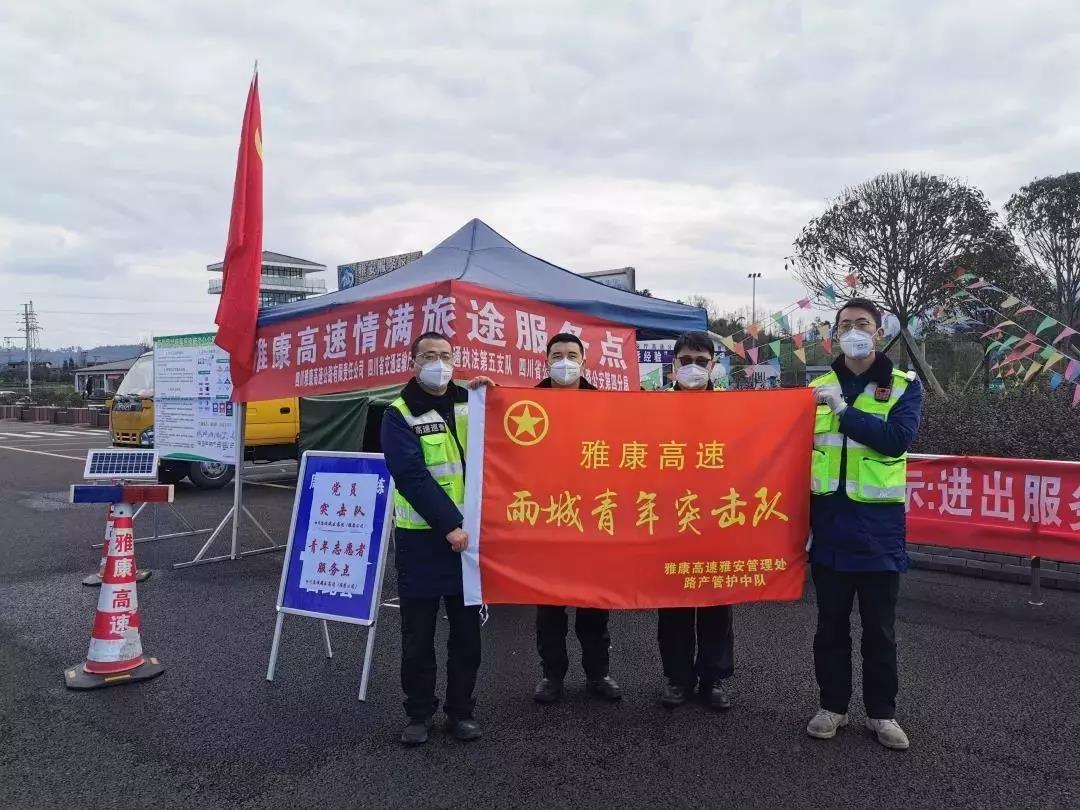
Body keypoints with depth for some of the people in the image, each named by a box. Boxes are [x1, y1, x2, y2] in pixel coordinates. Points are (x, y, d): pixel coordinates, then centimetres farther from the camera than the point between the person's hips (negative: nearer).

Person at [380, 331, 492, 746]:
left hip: (468, 533, 3)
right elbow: (411, 476, -15)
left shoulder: (469, 403, 8)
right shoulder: (400, 414, -5)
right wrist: (448, 524, -21)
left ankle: (461, 709, 25)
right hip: (421, 537, -3)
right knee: (419, 632, 8)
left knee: (467, 629, 11)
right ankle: (419, 712, 23)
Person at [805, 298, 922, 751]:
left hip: (878, 521, -2)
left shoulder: (904, 387, 2)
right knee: (831, 622, 11)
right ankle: (832, 705, 24)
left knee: (879, 626, 8)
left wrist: (843, 409, -19)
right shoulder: (818, 388, 9)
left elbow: (898, 438, -16)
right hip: (829, 519, 2)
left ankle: (881, 712, 24)